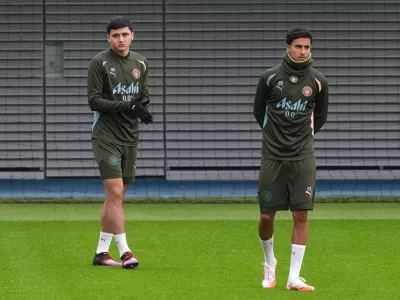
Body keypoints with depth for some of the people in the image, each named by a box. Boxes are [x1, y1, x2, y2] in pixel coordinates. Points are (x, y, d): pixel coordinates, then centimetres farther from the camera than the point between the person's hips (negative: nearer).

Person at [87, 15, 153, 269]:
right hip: (106, 136, -6)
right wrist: (128, 106, -22)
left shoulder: (140, 63, 9)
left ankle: (101, 252, 15)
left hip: (130, 137, 6)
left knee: (117, 197, 8)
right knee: (115, 192, -13)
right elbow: (94, 101, -12)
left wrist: (143, 104, -4)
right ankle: (124, 252, -13)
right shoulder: (99, 62, -8)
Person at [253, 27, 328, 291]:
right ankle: (269, 262, 28)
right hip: (273, 156, -1)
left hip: (303, 157, 1)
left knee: (301, 215, -5)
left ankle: (294, 277, 0)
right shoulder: (270, 77, -4)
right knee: (266, 216, 1)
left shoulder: (318, 81, 0)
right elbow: (259, 110, 11)